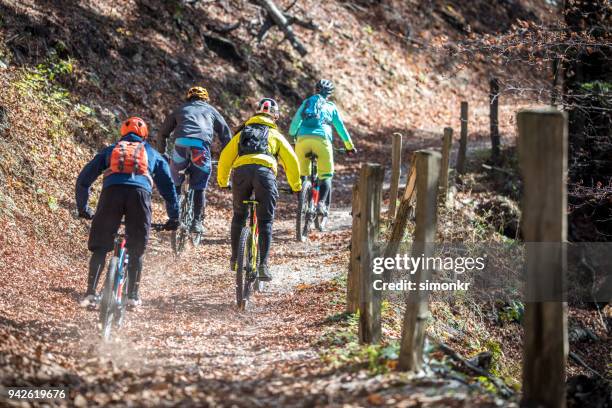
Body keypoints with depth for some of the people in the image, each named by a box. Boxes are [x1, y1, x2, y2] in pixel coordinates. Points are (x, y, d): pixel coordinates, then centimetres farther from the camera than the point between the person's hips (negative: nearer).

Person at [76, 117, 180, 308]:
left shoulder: (110, 150, 34)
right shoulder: (153, 154, 33)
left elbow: (83, 179, 31)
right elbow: (168, 185, 30)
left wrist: (82, 208, 39)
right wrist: (174, 217, 34)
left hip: (111, 191, 0)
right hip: (140, 192, 0)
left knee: (100, 248, 8)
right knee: (136, 250, 13)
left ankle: (91, 293, -4)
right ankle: (133, 295, 7)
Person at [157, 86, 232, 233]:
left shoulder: (181, 109, 31)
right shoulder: (210, 110, 30)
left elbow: (163, 133, 31)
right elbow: (226, 134, 29)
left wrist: (161, 154, 39)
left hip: (181, 143, 1)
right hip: (202, 146, -1)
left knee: (175, 183, 18)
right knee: (199, 187, 10)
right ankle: (197, 221, 4)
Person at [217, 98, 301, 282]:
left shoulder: (242, 133, 32)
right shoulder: (276, 135, 27)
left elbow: (225, 157, 27)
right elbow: (291, 160, 19)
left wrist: (222, 182, 39)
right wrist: (296, 186, 29)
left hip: (241, 171, 2)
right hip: (265, 171, -2)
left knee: (239, 215, 22)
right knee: (265, 221, 3)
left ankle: (235, 259, 20)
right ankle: (263, 265, -9)